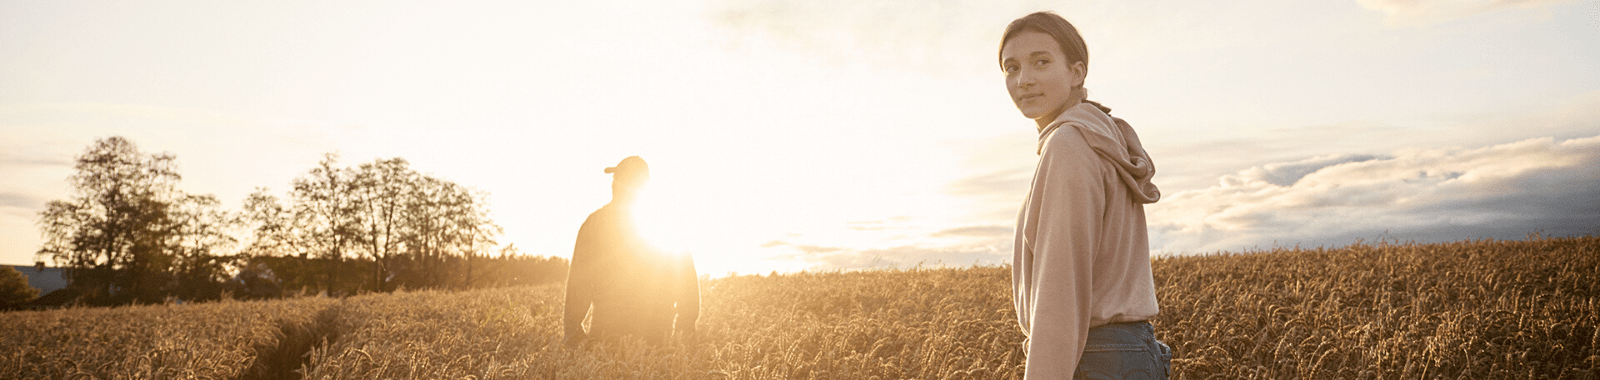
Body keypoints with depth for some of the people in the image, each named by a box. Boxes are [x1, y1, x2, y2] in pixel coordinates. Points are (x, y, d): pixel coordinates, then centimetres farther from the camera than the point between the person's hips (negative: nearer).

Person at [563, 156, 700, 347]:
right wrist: (687, 323, 10)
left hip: (608, 327, -2)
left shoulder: (596, 221, -2)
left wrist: (572, 327, 2)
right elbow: (687, 278, 3)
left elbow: (579, 279, -3)